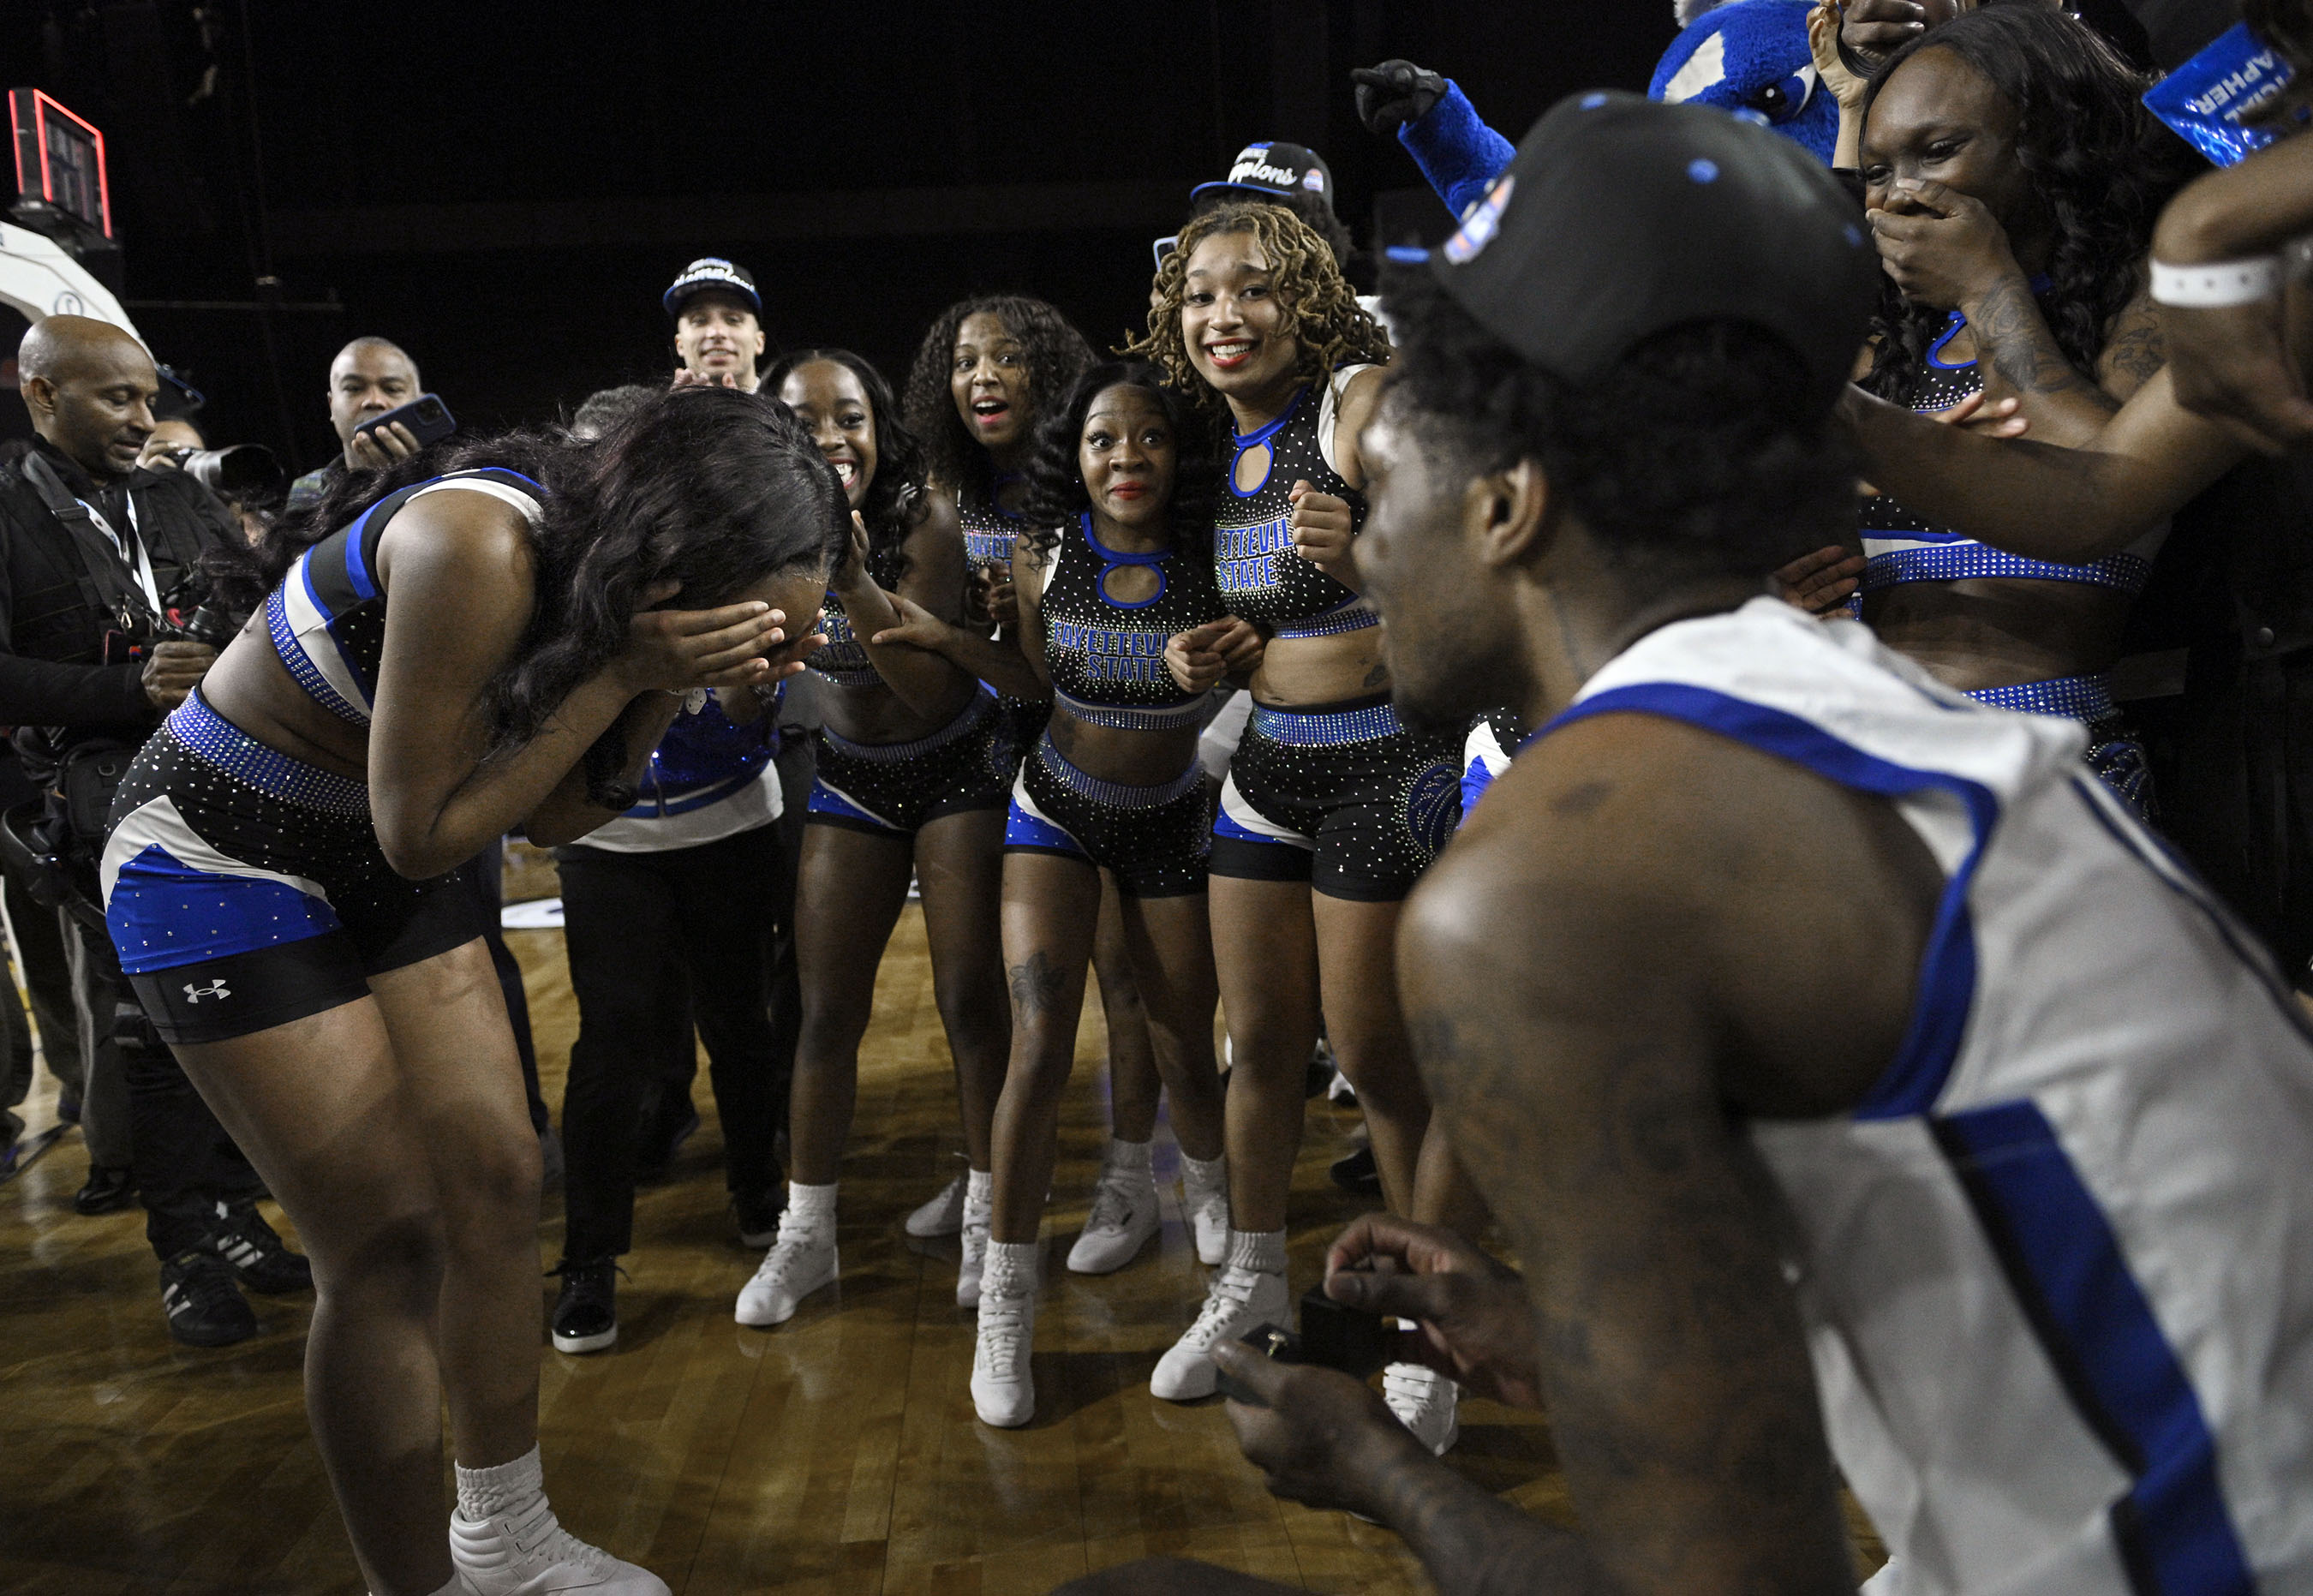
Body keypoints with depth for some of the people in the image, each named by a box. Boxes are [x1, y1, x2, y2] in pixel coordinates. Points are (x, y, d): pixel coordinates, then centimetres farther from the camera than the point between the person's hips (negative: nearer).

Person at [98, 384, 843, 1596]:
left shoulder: (597, 555, -9)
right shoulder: (481, 549, -33)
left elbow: (553, 815, -3)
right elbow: (423, 834, -26)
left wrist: (674, 686, -18)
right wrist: (620, 671, -30)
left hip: (377, 857, 7)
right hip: (216, 851, -7)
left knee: (497, 1180, 6)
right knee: (388, 1242, -5)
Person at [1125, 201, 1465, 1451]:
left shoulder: (1362, 400, -12)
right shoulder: (1214, 442, 9)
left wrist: (1362, 562, -38)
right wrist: (1204, 653, 2)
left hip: (1384, 761, -6)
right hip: (1266, 757, 7)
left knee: (1374, 1055, 1)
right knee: (1262, 1040, 14)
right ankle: (1252, 1277, 35)